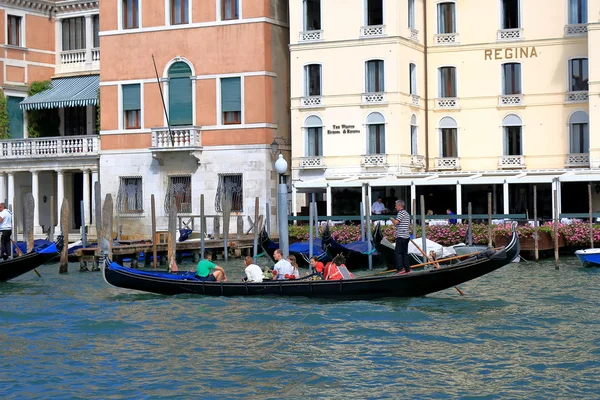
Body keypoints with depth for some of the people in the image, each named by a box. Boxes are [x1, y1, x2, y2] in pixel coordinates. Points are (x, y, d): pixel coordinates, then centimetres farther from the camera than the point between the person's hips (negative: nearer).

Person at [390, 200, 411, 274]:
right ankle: (407, 269, 12)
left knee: (398, 253, -7)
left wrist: (392, 219, 1)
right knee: (405, 253, 12)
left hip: (401, 237, -9)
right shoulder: (407, 213, 18)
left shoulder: (401, 212, -11)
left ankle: (400, 268, -14)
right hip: (406, 236, 9)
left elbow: (396, 222, -21)